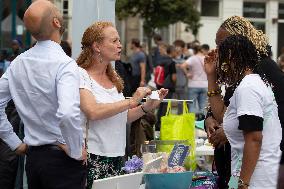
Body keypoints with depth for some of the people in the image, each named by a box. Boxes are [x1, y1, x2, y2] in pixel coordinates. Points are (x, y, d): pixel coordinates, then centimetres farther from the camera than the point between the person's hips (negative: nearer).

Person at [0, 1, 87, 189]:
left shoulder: (18, 63, 3)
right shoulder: (65, 64, -17)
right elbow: (67, 113, -31)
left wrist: (15, 143, 12)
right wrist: (76, 151, -16)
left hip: (33, 157, 7)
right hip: (62, 159, -7)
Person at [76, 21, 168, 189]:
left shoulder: (113, 77, 15)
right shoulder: (81, 75, -9)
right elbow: (93, 112, -24)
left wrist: (147, 107, 5)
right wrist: (131, 101, -19)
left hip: (116, 158, 7)